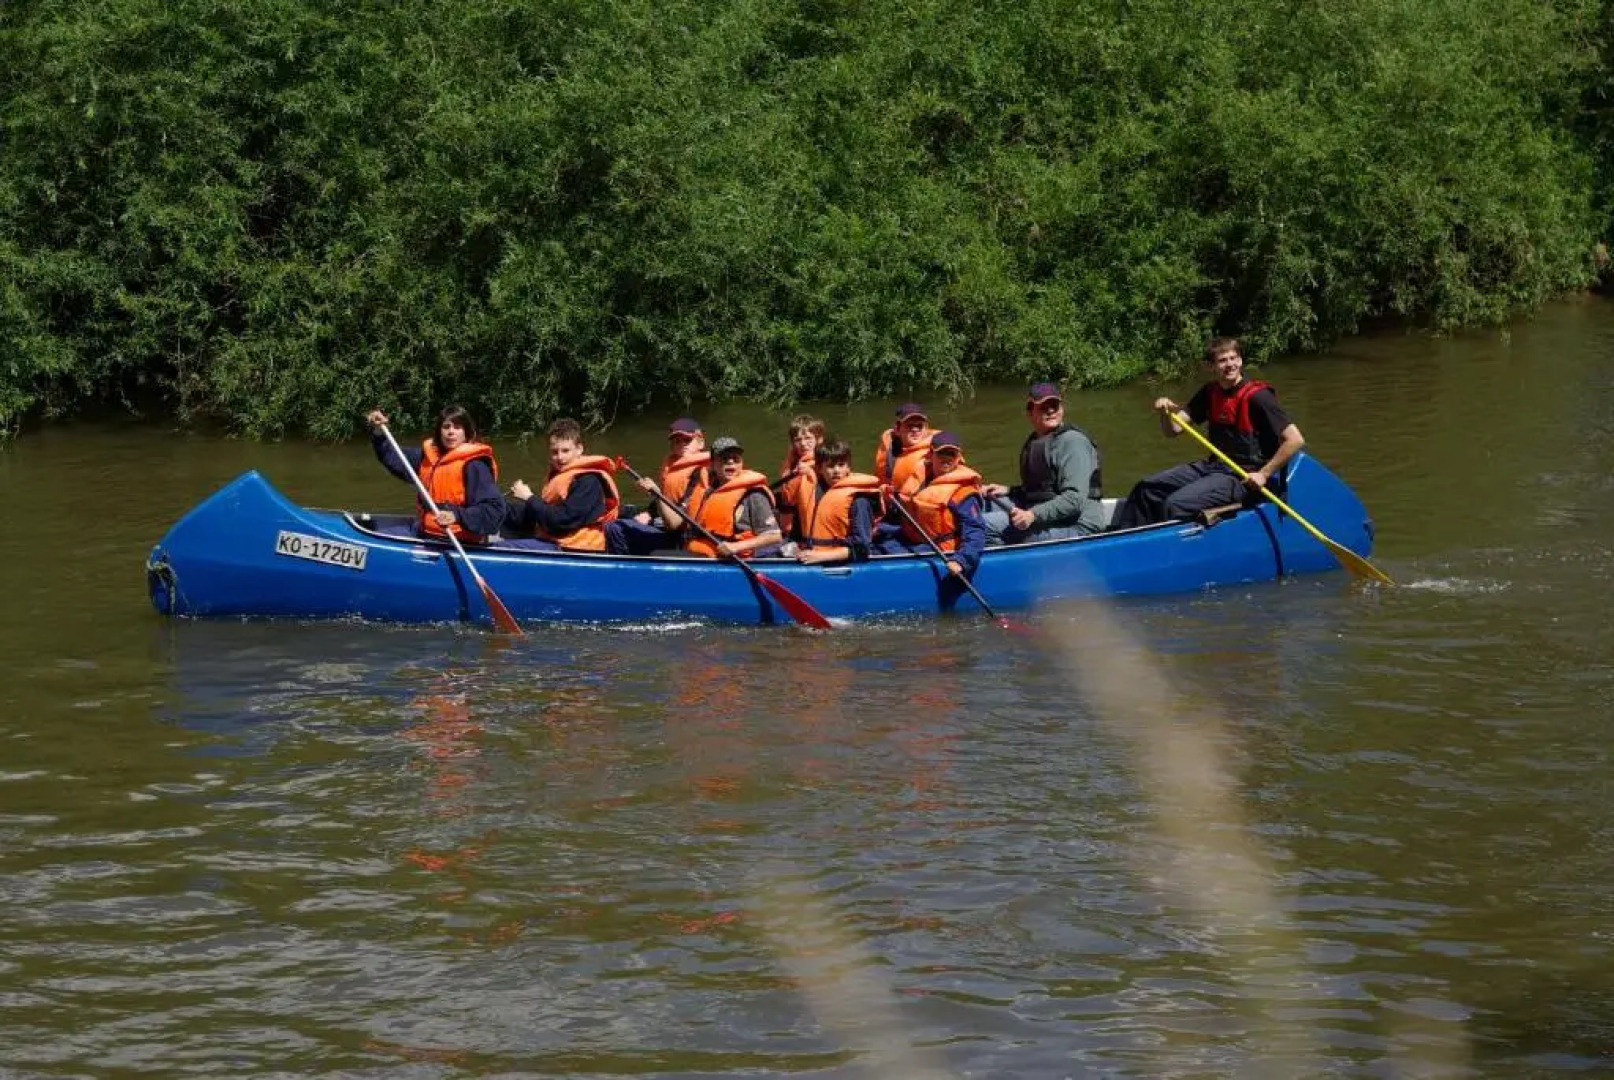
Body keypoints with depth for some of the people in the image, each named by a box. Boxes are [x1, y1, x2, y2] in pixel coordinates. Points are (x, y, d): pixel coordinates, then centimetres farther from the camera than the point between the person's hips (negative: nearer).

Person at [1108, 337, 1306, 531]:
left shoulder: (1257, 396, -15)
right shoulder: (1210, 393, 7)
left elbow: (1296, 440, -19)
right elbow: (1173, 430, 6)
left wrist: (1264, 474, -19)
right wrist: (1167, 412, -16)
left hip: (1244, 477, -8)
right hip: (1214, 465, 8)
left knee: (1175, 504, -24)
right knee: (1146, 488, 5)